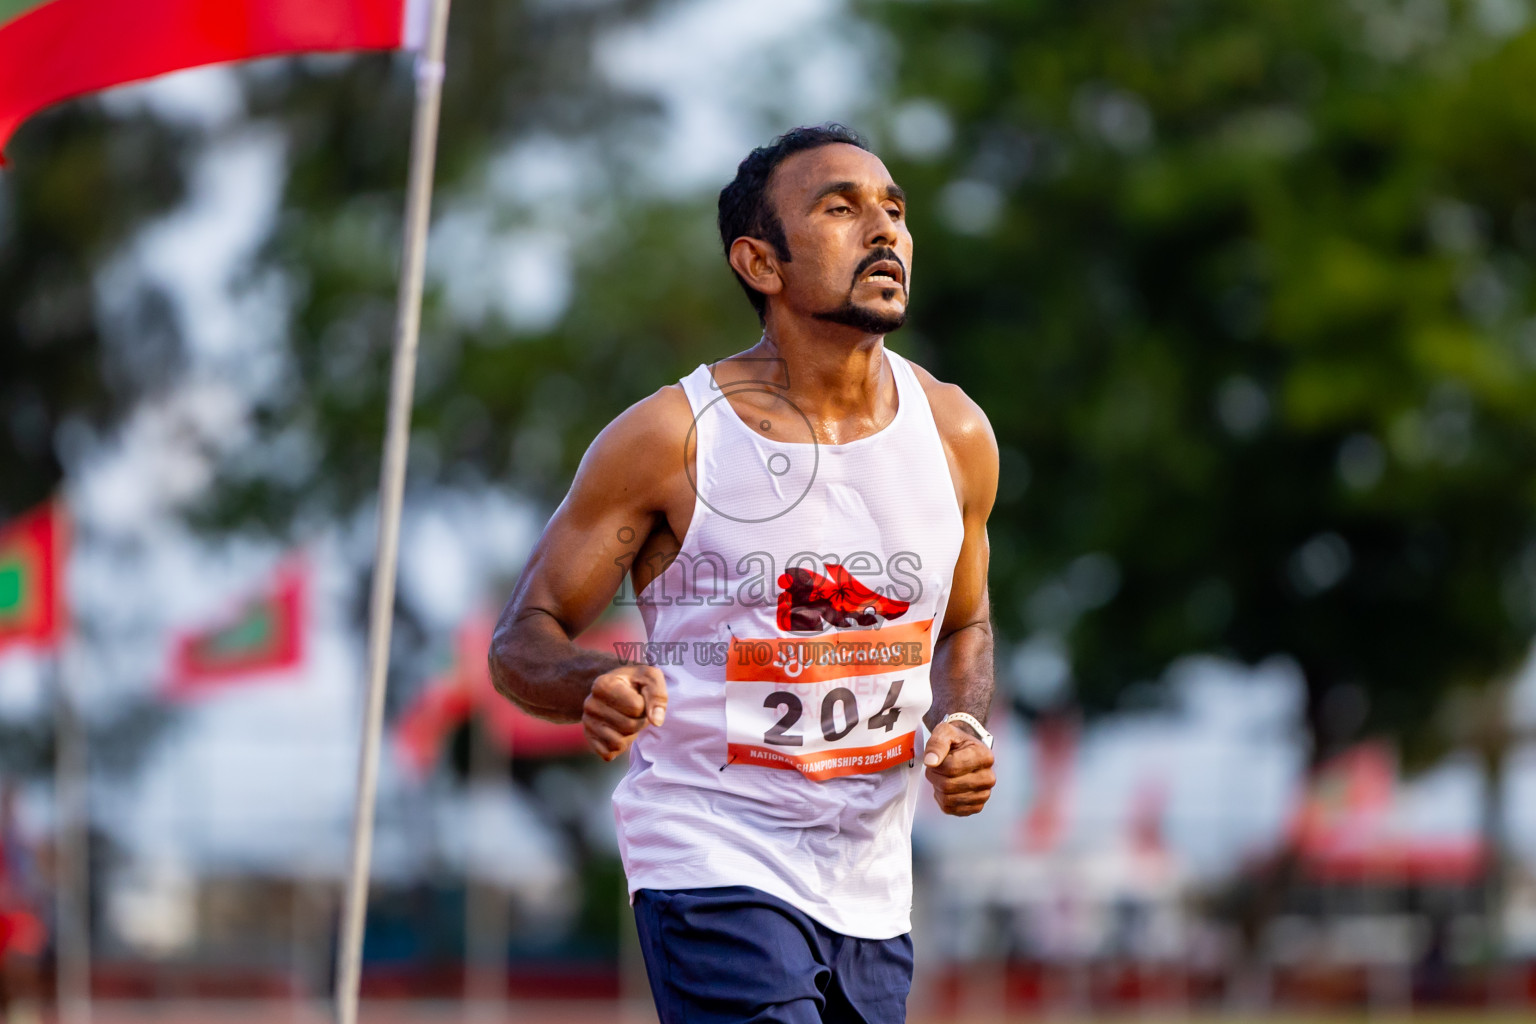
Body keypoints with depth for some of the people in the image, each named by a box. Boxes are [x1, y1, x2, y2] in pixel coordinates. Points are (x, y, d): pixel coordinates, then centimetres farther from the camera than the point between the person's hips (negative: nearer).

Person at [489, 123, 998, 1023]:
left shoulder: (952, 434, 4)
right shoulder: (670, 438, -10)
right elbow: (522, 641, -5)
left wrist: (966, 728, -1)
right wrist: (597, 686, -28)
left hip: (873, 892, 6)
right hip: (714, 871, -6)